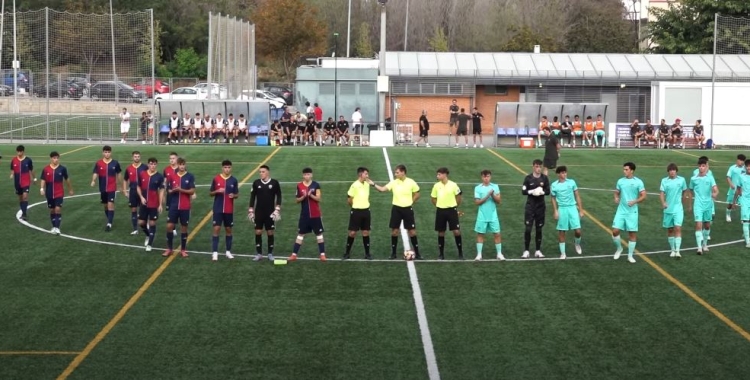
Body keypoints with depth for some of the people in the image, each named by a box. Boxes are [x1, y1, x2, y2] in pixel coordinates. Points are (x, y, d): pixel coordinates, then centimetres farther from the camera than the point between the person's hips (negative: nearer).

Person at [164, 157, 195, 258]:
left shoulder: (190, 176, -4)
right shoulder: (173, 176, 5)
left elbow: (192, 191, -8)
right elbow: (170, 190, 10)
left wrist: (181, 190, -20)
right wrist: (173, 190, -12)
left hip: (185, 207, -2)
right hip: (174, 206, 2)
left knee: (184, 227, 5)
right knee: (169, 226, -2)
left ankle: (183, 250, 16)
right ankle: (169, 249, 10)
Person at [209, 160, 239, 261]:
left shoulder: (234, 180, 1)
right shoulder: (216, 179, -2)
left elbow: (237, 194, 7)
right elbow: (210, 193, 3)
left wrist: (233, 195, -16)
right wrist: (217, 191, -17)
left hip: (229, 210, 2)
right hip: (218, 209, -2)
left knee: (228, 229, 9)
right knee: (216, 229, -5)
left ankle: (228, 251, 19)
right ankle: (215, 252, -4)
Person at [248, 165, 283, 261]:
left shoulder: (275, 183, -5)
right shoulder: (256, 183, 0)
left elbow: (278, 196, 1)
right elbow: (252, 197, 6)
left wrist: (277, 209, -7)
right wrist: (250, 210, 3)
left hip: (270, 212, -1)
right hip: (259, 212, 1)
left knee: (270, 232, 3)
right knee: (258, 232, 1)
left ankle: (270, 254, 13)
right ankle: (259, 254, 9)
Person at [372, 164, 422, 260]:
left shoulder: (411, 182, -6)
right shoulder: (393, 182, -3)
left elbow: (417, 195, 5)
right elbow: (382, 189, -11)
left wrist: (410, 202, 0)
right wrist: (373, 184, -22)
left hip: (407, 209, -2)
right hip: (396, 209, 2)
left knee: (412, 231, 1)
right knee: (394, 230, 4)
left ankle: (417, 253, 9)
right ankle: (393, 253, 15)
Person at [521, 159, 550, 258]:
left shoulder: (544, 178, 0)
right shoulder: (528, 178, -5)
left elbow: (548, 191, 0)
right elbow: (523, 191, -6)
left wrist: (542, 192, -19)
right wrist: (532, 192, -21)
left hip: (541, 206, 2)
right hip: (530, 206, -2)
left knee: (539, 229, 7)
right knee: (528, 228, -5)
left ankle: (538, 251, 15)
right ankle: (526, 251, 3)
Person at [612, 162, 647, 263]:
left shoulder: (638, 182, -6)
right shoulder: (620, 181, 5)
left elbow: (643, 196, -6)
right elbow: (617, 192, 16)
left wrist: (635, 201, -23)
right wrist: (616, 198, -7)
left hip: (632, 212, -3)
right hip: (621, 211, 3)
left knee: (632, 233, 2)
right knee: (615, 231, -7)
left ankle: (630, 256, 12)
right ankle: (619, 248, 20)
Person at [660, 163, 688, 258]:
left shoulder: (681, 180, 0)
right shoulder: (664, 181, -2)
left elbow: (685, 191, 13)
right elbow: (661, 193, -9)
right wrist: (663, 202, -26)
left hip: (678, 209, -1)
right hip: (668, 209, 1)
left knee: (678, 228, -14)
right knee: (670, 230, 10)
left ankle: (677, 251, -17)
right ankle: (672, 250, 24)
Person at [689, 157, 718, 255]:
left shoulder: (710, 178, -1)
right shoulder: (693, 179, 1)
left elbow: (716, 189, -14)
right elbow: (691, 191, 12)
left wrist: (715, 194, -37)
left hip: (708, 204, 1)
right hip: (698, 205, -1)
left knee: (707, 225, 13)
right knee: (698, 225, -13)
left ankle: (705, 244, 33)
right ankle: (699, 247, -17)